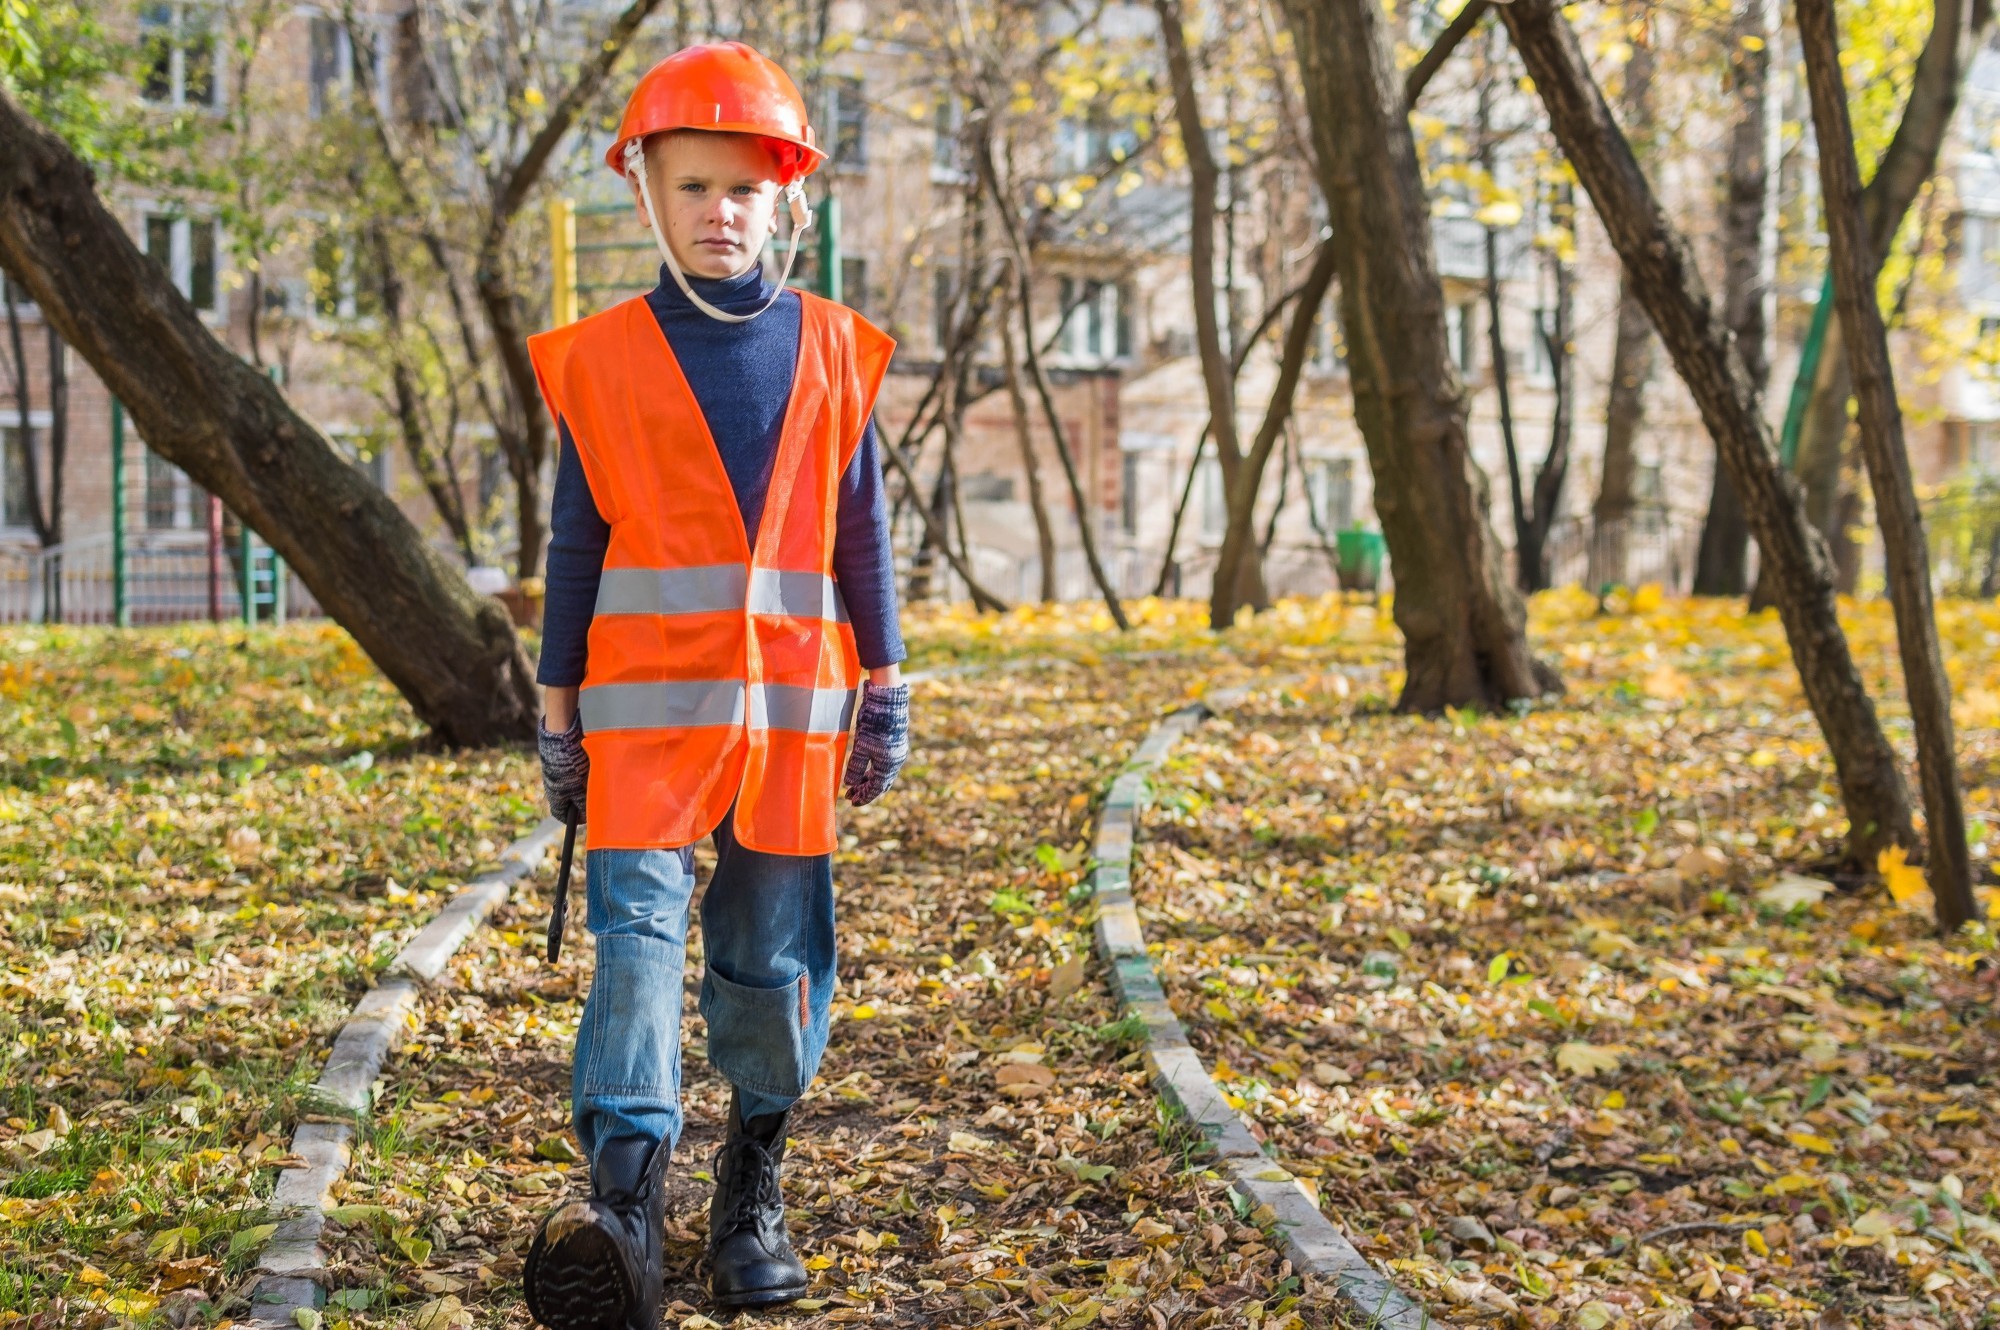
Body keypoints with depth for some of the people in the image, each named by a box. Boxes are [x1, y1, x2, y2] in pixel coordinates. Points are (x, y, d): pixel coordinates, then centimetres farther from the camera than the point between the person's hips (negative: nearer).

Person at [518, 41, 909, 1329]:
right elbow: (575, 544, 6)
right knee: (639, 922, -14)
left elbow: (864, 531, 11)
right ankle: (628, 1190, -19)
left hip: (795, 698, 2)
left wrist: (886, 686, 8)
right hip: (648, 699, -1)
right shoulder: (603, 359, 4)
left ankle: (757, 1177, 22)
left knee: (776, 944, 7)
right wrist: (559, 712, 5)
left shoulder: (832, 350, 8)